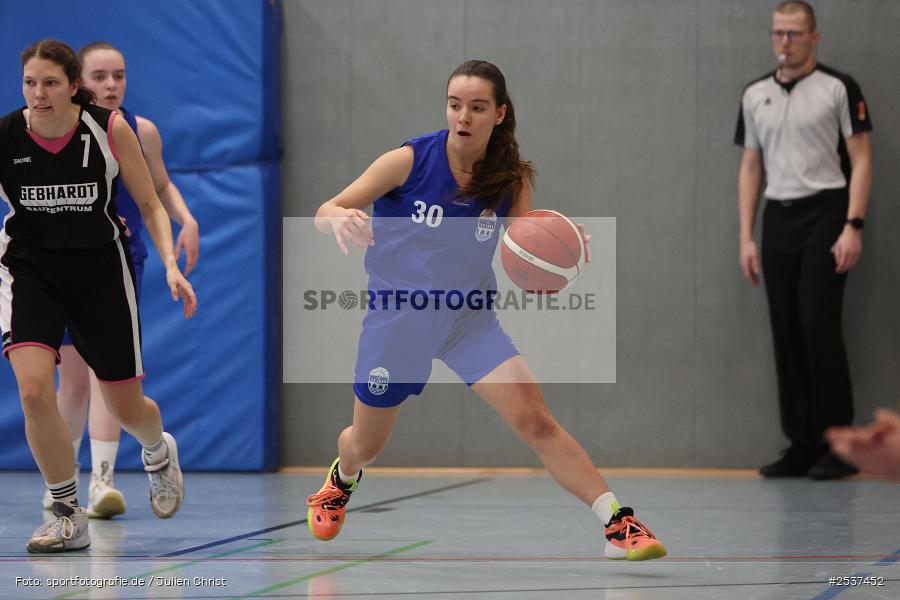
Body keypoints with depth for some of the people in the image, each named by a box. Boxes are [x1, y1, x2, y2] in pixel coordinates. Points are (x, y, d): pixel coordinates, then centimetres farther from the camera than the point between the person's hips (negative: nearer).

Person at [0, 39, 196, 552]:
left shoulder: (111, 130, -13)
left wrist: (171, 265, -14)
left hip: (100, 269, 0)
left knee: (126, 408, 8)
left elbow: (151, 205, -2)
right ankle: (69, 516, -5)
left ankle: (159, 451, 48)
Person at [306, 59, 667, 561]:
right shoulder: (410, 161, -15)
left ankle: (618, 523, -20)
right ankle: (342, 481, 52)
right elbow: (325, 212, -12)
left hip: (471, 318, 1)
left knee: (536, 420, -19)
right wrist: (339, 219, -38)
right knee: (366, 445, 14)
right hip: (398, 317, -1)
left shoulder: (512, 180, -7)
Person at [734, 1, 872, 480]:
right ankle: (801, 445, 8)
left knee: (819, 327, -12)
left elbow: (860, 160, -5)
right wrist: (746, 237, 8)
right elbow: (751, 167, 15)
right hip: (779, 220, 5)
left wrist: (853, 226, -14)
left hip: (824, 214, -5)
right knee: (786, 334, 4)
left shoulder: (838, 89, -2)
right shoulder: (755, 96, 13)